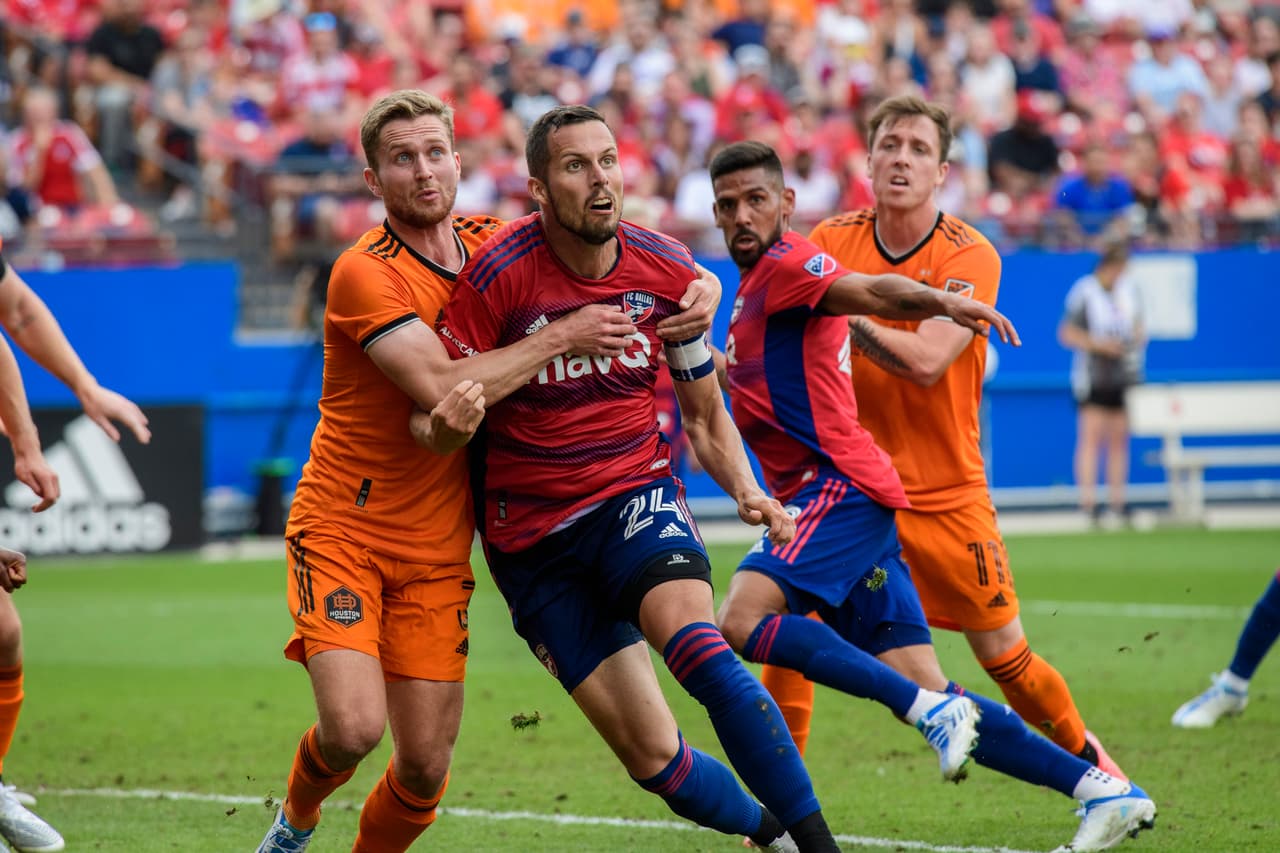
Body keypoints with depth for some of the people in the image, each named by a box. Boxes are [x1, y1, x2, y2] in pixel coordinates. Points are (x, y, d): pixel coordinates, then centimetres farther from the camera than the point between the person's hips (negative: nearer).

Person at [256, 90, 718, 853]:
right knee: (352, 727, -21)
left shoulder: (494, 246, 3)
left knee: (426, 765, -2)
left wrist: (695, 296, -3)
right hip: (342, 530, -5)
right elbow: (441, 386, -26)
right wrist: (561, 336, -21)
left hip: (437, 550, 5)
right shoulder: (364, 275, -15)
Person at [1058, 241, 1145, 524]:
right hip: (1093, 376, -5)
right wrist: (1098, 344, -16)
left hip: (1124, 374, 5)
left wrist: (1139, 337, 0)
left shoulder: (1129, 290, 10)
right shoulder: (1084, 293, -7)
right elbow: (1066, 333, -5)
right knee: (1092, 435, -11)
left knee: (1119, 438, 5)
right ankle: (1087, 501, -14)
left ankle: (1117, 501, 9)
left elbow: (1138, 325, 23)